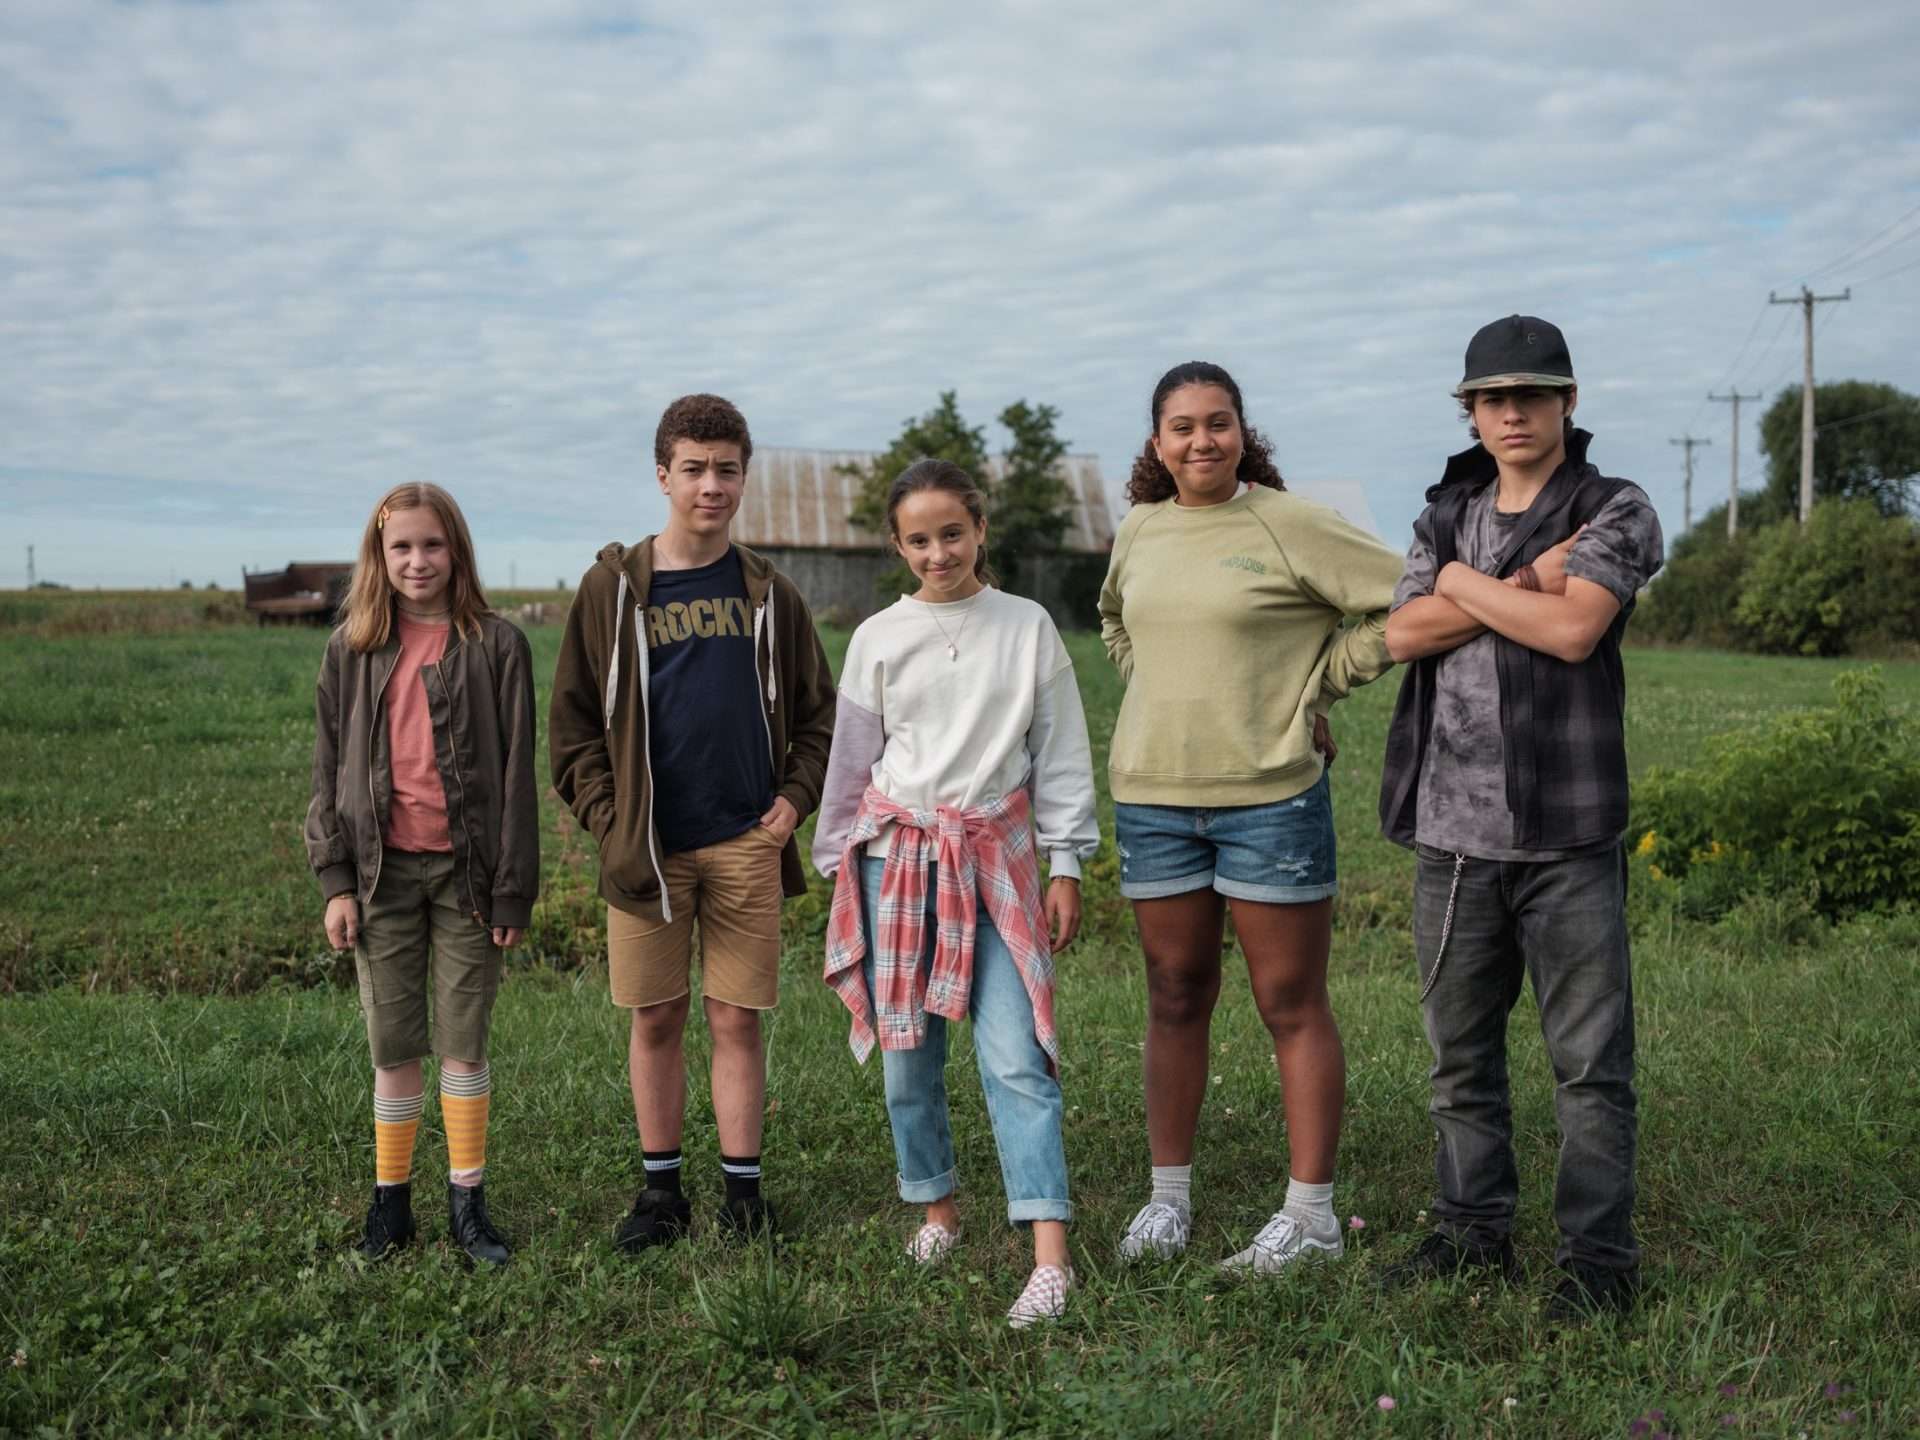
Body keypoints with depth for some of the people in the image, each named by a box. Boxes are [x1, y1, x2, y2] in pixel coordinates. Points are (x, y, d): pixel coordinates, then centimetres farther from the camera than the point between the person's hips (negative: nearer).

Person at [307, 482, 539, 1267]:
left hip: (465, 870, -2)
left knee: (464, 1043, 7)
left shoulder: (495, 645, -3)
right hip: (382, 871, 2)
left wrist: (513, 889, -5)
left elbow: (516, 775, -3)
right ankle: (390, 1200, 22)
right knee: (392, 1046, 9)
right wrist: (335, 880, 0)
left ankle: (467, 1201, 19)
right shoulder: (353, 648, 4)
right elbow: (329, 767, 6)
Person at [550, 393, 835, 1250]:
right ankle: (661, 1188, 20)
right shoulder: (613, 588, 3)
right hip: (645, 848, 0)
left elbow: (817, 715, 13)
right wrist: (607, 818, -5)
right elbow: (573, 722, 5)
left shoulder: (767, 593, 8)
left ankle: (742, 1188, 15)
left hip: (747, 842, 0)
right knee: (655, 1021, 7)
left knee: (737, 1020, 4)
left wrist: (796, 796, -1)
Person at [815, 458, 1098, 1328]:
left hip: (995, 857, -2)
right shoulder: (880, 638, 4)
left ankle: (1050, 1258, -11)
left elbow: (1061, 754, 4)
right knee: (908, 1048, 7)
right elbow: (852, 760, 10)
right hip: (898, 856, 2)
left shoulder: (1027, 628, 3)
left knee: (1016, 1054, -10)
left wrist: (1067, 865, 1)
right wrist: (838, 868, 10)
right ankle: (937, 1207, 27)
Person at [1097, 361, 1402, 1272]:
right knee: (1176, 999, 12)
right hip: (1153, 797, 5)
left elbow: (1404, 602, -7)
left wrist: (1316, 683, -4)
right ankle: (1168, 1198, 23)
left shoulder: (1288, 524, -7)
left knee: (1293, 1005, 1)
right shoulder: (1139, 530, 10)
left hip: (1270, 796, -5)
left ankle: (1311, 1214, 10)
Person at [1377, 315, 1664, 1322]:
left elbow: (1573, 630, -16)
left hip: (1566, 832, -4)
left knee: (1590, 1059, 0)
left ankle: (1598, 1255, 11)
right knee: (1460, 1052, 13)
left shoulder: (1615, 512, 1)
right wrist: (1526, 581, -10)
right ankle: (1473, 1229, 26)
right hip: (1451, 830, 5)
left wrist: (1464, 582, -3)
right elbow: (1402, 634, -1)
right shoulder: (1445, 516, 15)